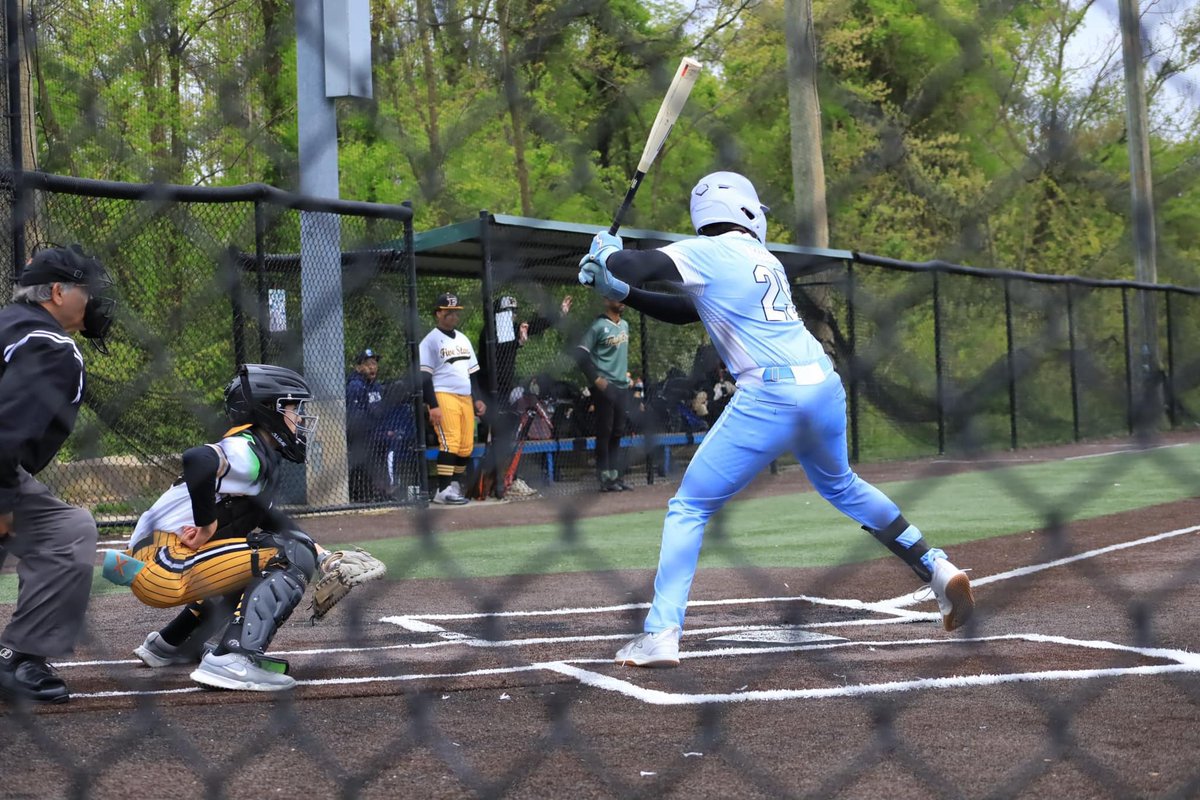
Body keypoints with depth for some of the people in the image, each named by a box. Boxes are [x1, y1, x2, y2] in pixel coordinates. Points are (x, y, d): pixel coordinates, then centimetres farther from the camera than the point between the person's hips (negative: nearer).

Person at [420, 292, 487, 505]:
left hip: (466, 398, 7)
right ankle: (443, 491, -16)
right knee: (450, 443, -17)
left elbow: (472, 373, 24)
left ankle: (454, 485, 13)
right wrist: (432, 406, -16)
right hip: (443, 397, -7)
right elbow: (424, 376, -9)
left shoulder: (463, 340, 20)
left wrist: (478, 399, 14)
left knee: (466, 446, 3)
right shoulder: (431, 341, -3)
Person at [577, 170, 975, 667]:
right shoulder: (768, 262, 23)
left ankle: (661, 634, -8)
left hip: (768, 398, -6)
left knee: (689, 508, 3)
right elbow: (687, 310, 27)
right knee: (839, 484, 33)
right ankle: (938, 571, 30)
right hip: (825, 387, 6)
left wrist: (607, 257, 14)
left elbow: (636, 264, -9)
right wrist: (621, 293, 22)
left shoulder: (706, 253, 3)